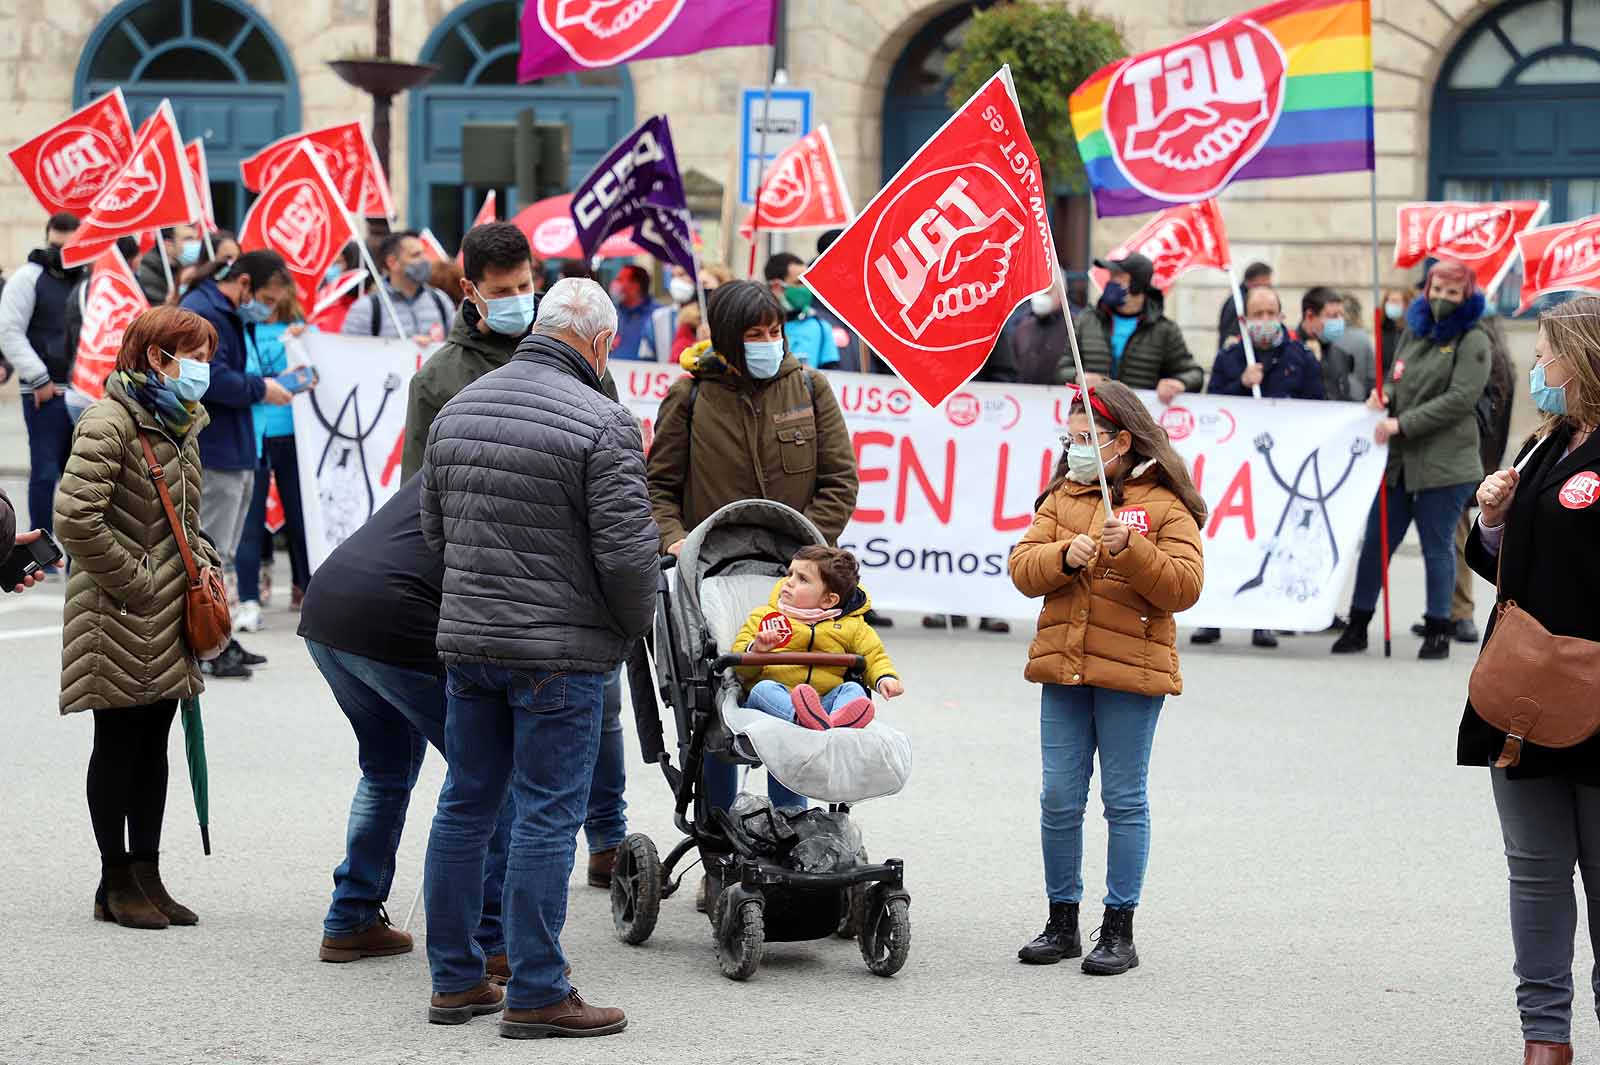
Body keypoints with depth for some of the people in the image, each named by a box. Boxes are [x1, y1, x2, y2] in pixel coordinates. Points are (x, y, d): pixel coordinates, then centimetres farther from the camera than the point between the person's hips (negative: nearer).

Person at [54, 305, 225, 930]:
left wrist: (204, 566, 8)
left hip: (168, 623, 8)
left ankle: (146, 876, 19)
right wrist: (134, 581, -18)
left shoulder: (180, 426, 13)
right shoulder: (109, 423, -16)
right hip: (120, 621, -8)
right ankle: (117, 883, 10)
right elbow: (76, 519, -24)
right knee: (118, 744, 2)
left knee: (153, 746, 12)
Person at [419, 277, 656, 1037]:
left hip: (465, 637, 7)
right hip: (560, 649, -7)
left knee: (465, 805, 13)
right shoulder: (600, 422, -14)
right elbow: (627, 548, -16)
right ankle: (535, 995, 0)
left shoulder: (456, 411, 10)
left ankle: (454, 980, 19)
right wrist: (636, 623, 1)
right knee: (547, 817, -2)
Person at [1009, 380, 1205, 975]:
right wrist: (1064, 557, -15)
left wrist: (1132, 550, -24)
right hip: (1063, 669, 5)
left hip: (1132, 673, -4)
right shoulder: (1061, 500, 13)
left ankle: (1119, 928, 7)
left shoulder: (1165, 506, -2)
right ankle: (1061, 922, 16)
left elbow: (1184, 587, -11)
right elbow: (1022, 569, 4)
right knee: (1059, 799, 6)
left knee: (1125, 801, 1)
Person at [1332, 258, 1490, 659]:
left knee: (1437, 547, 2)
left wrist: (1402, 424, -17)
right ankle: (1358, 625, 15)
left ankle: (1438, 631, 11)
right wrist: (1382, 395, -4)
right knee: (1376, 542, 7)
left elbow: (1461, 398, -14)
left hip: (1444, 462, -5)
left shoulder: (1472, 341, -5)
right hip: (1398, 460, 6)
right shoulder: (1415, 330, 14)